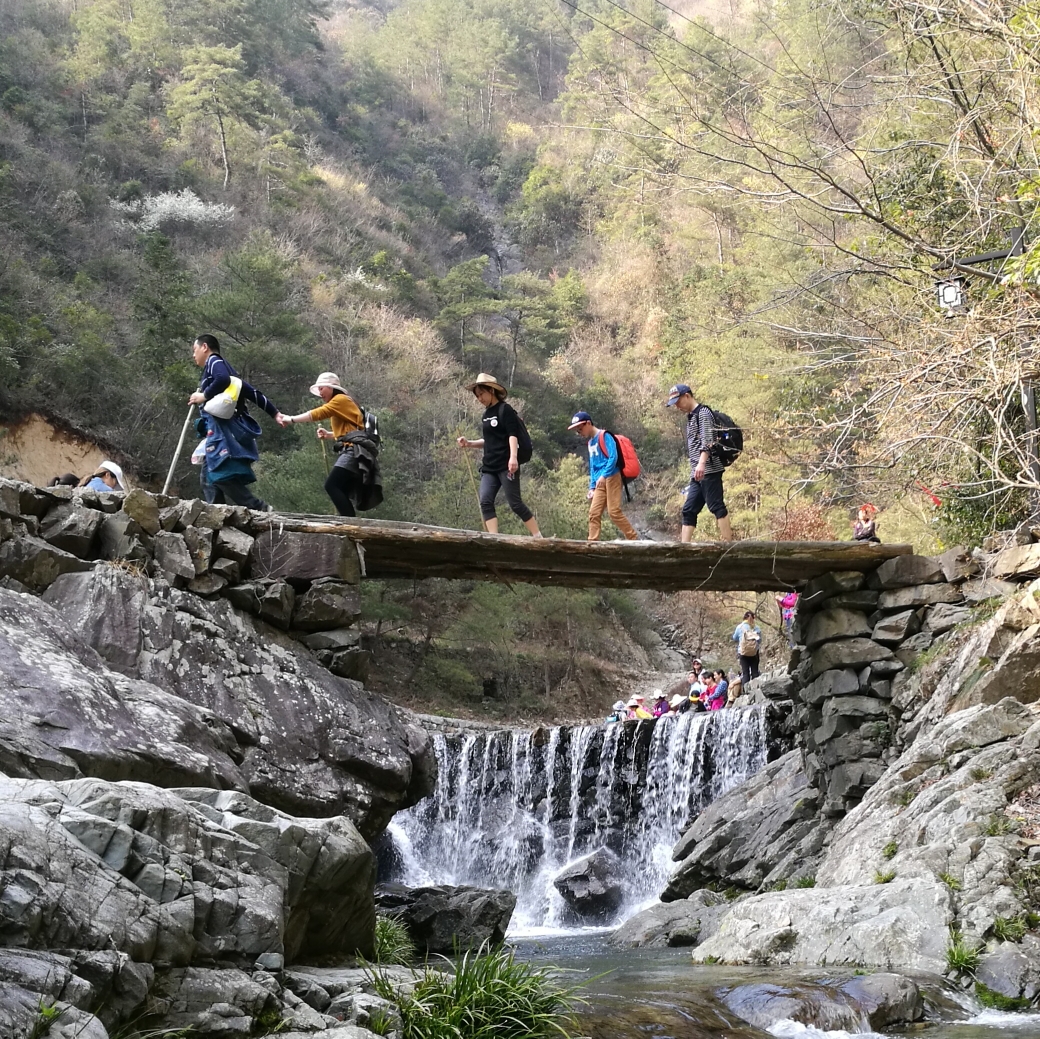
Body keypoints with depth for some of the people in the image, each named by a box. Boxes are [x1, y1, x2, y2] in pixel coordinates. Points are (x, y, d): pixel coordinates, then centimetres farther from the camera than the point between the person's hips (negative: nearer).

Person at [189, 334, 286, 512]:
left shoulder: (214, 361, 3)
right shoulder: (225, 368, 29)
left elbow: (223, 379, -21)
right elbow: (252, 392, 24)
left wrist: (204, 396, -9)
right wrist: (274, 413, 20)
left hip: (223, 429, -10)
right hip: (221, 431, 10)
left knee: (223, 474, -18)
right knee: (209, 478, 4)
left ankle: (258, 508, -24)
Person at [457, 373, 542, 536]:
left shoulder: (505, 410, -5)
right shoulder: (486, 414, 17)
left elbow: (512, 435, -15)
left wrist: (513, 457, -29)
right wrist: (469, 443, 13)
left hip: (506, 466, -8)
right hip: (489, 467, 8)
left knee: (515, 503, -7)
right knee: (485, 502, -9)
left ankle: (538, 538, 3)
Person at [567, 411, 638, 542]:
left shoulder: (604, 436, -5)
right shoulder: (590, 442, 20)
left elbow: (613, 457, -17)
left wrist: (603, 475, -25)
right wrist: (592, 487, 17)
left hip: (611, 478, -8)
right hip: (600, 482, 8)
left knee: (614, 512, -12)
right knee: (594, 513, -2)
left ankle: (634, 539, -5)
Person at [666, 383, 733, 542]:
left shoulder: (703, 412, -6)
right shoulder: (691, 417, 23)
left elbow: (707, 440, -19)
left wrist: (702, 463, -31)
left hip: (709, 471, -10)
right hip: (697, 474, 10)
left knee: (716, 506, -10)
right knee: (688, 511, 4)